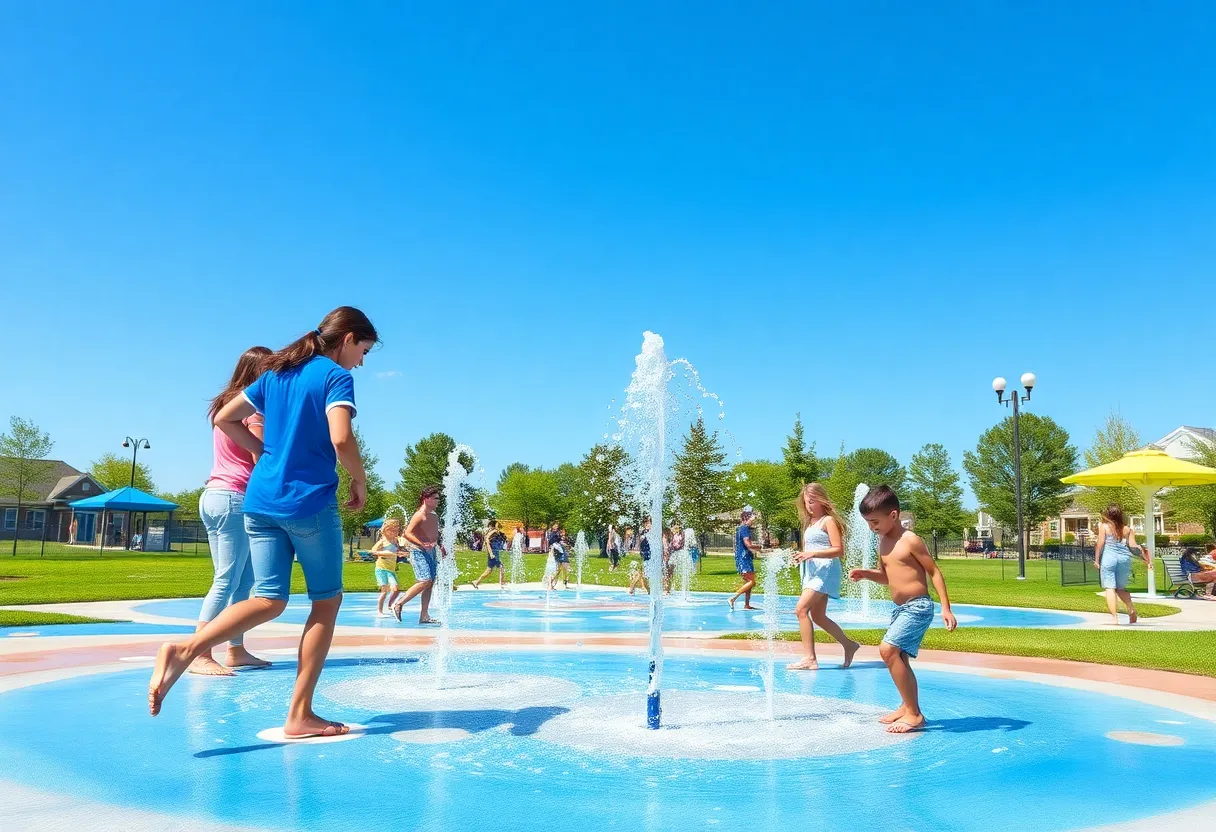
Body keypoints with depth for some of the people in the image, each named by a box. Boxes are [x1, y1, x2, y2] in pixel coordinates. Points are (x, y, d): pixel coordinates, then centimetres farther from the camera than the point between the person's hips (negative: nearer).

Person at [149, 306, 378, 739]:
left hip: (261, 500, 7)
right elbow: (341, 438, -21)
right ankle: (300, 715, 3)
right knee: (327, 601, 6)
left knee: (268, 600, 8)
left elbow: (224, 418, 18)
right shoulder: (336, 376, -6)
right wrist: (360, 481, -5)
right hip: (310, 502, -7)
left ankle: (184, 650, -15)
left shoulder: (276, 373, 16)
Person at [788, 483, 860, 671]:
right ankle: (849, 645, 28)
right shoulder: (809, 523, 18)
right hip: (811, 571, 10)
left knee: (801, 609, -18)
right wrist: (801, 557, 7)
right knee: (818, 616, 12)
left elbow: (838, 550, -15)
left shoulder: (828, 520, -7)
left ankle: (810, 658, -17)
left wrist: (813, 554, -25)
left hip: (825, 570, -9)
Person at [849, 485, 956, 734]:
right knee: (899, 658, 16)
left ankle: (914, 714, -12)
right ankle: (908, 707, 33)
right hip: (900, 608, 9)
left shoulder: (910, 540, -14)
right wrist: (865, 574, 1)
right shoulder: (883, 542, 10)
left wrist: (946, 608, -15)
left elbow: (934, 572, -11)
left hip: (917, 607, -9)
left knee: (888, 649, -20)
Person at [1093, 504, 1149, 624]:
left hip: (1109, 557, -4)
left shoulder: (1104, 526, 0)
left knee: (1110, 588, -2)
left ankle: (1114, 617, -7)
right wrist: (1141, 550, 17)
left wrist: (1096, 559, -2)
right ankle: (1132, 611, 11)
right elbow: (1132, 545, 3)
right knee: (1121, 588, 20)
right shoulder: (1127, 529, 9)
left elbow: (1100, 544, -5)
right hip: (1124, 558, 4)